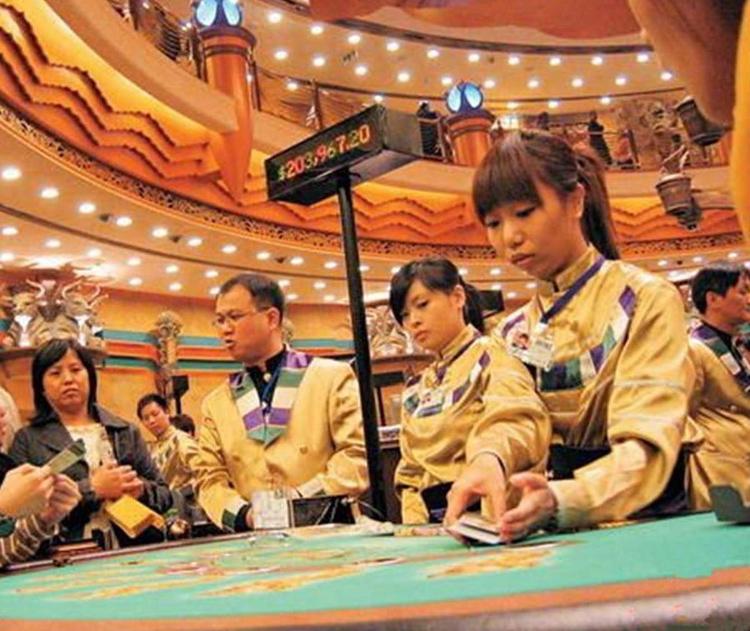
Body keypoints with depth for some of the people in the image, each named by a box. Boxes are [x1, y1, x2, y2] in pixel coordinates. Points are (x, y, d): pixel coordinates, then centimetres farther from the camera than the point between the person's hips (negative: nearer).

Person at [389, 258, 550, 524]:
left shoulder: (492, 358, -3)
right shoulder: (414, 390, 17)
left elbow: (513, 419, -23)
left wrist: (488, 461, -43)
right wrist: (415, 525, 1)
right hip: (435, 522, 6)